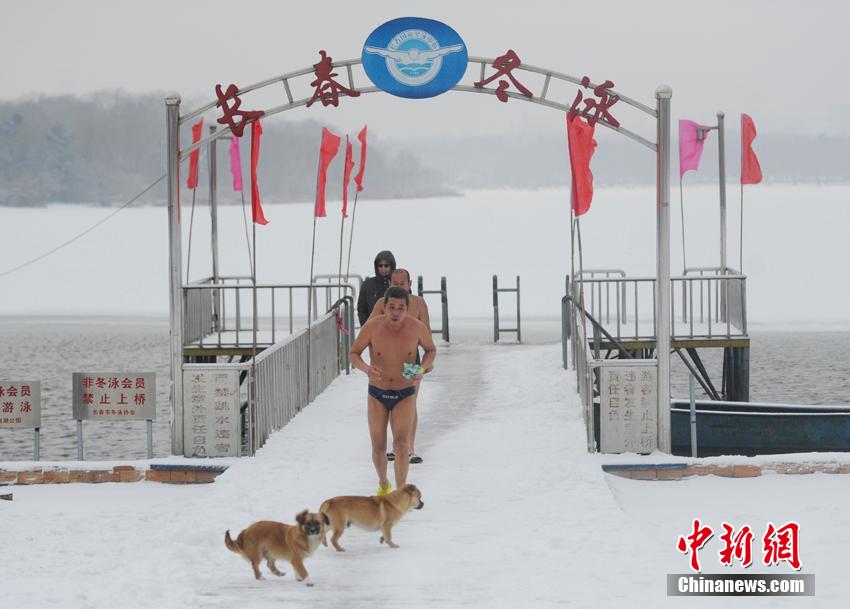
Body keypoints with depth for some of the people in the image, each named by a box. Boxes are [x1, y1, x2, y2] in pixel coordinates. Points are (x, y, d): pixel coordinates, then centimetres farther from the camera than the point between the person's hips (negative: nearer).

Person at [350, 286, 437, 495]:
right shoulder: (372, 326, -20)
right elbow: (354, 353, -6)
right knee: (378, 448, 7)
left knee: (401, 444, -19)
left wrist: (422, 369, -18)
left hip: (405, 395, -1)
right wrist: (366, 369, -29)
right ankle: (383, 484, 36)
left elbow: (431, 349, 3)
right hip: (377, 394, 1)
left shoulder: (417, 327, -18)